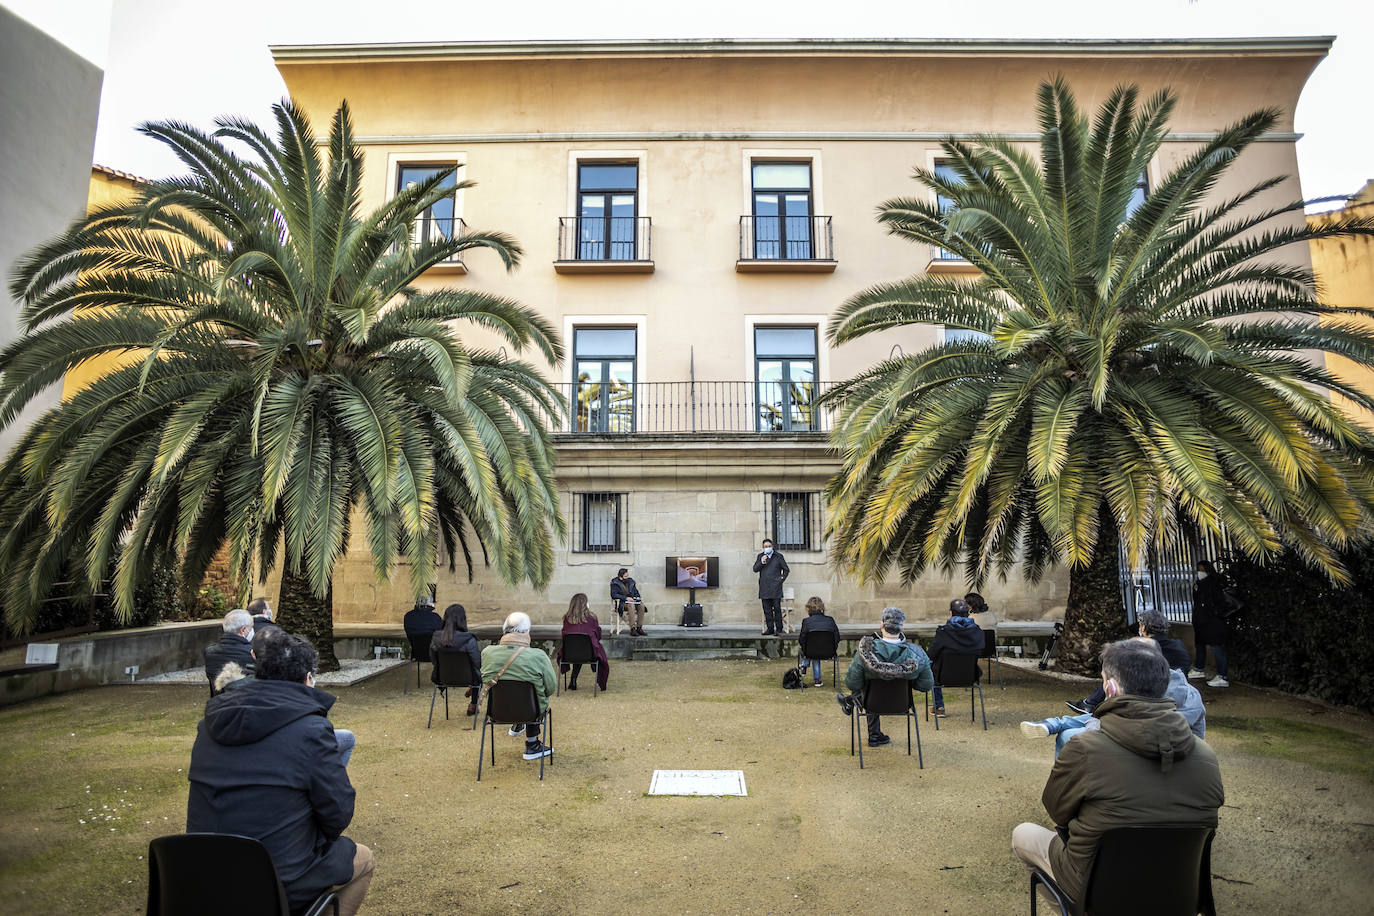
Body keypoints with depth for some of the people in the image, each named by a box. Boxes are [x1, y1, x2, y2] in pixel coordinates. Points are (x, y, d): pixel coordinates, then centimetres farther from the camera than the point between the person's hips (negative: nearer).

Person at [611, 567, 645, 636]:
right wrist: (626, 598, -19)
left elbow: (636, 592, 21)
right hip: (621, 603, -5)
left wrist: (636, 597, -3)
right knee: (631, 605, -37)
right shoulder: (615, 583, -2)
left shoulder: (631, 581, 14)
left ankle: (639, 628, -25)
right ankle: (632, 629, -40)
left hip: (632, 601, 5)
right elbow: (613, 595, -12)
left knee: (641, 605, -26)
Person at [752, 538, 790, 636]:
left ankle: (779, 629, -2)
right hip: (764, 588, 3)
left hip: (775, 587, -3)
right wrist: (761, 563, -8)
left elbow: (786, 570, 12)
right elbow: (755, 569, 8)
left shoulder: (778, 556, 6)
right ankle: (770, 629, 10)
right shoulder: (760, 556, 13)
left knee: (777, 609, -6)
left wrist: (781, 579, 0)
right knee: (767, 610, 4)